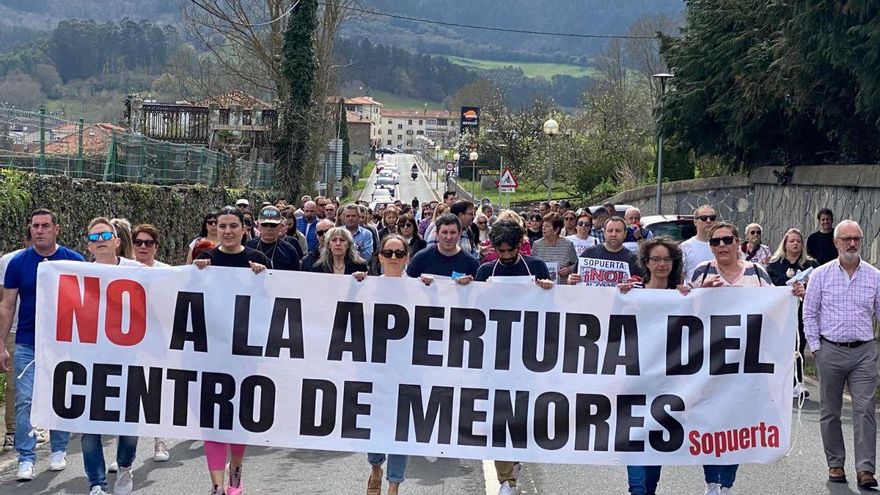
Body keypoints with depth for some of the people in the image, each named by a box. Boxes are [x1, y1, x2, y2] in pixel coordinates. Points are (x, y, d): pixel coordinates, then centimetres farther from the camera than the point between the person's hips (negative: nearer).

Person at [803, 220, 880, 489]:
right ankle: (835, 464, 18)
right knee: (830, 411, 7)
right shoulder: (821, 275, 3)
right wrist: (815, 346, 0)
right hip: (831, 351, 0)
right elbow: (809, 313, 6)